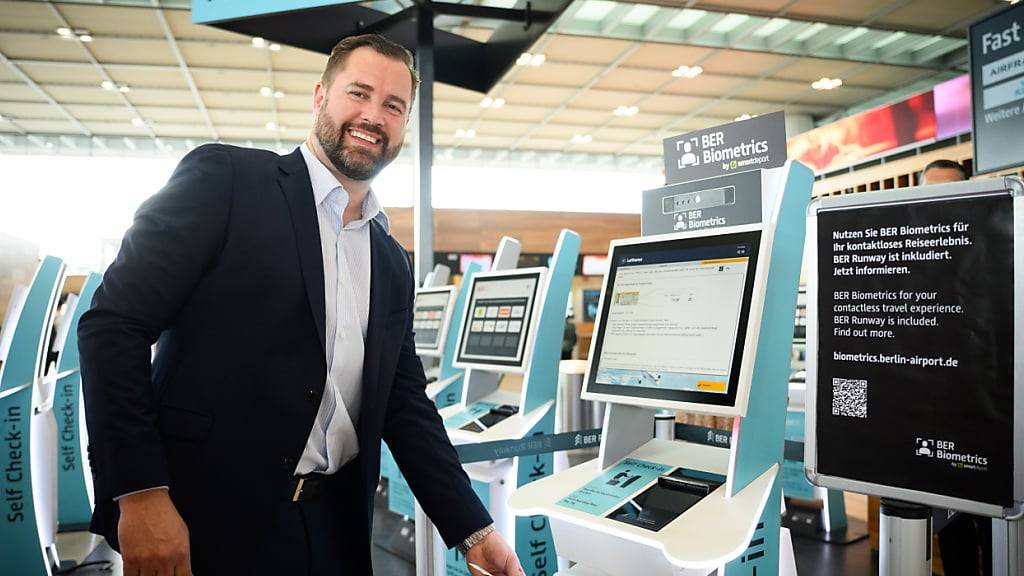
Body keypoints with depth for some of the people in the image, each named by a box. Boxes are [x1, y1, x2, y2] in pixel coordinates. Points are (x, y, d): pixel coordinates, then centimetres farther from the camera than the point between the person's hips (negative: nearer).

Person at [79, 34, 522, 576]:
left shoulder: (391, 264, 11)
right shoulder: (225, 178, -5)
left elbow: (405, 403, 11)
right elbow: (113, 324, -10)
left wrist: (473, 532, 5)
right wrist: (140, 493, -16)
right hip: (210, 520, -5)